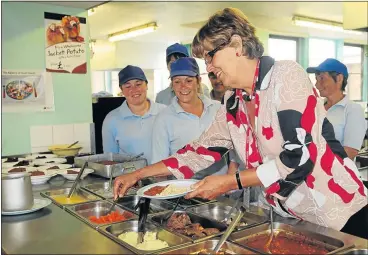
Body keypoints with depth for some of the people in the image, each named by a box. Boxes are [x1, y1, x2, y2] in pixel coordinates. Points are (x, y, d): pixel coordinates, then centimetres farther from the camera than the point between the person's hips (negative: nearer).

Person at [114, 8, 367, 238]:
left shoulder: (287, 76, -16)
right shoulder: (233, 103, 3)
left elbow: (299, 157, -24)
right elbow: (200, 152, 9)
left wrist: (230, 182, -21)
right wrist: (138, 174, 7)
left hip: (339, 214, -6)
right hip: (290, 217, 6)